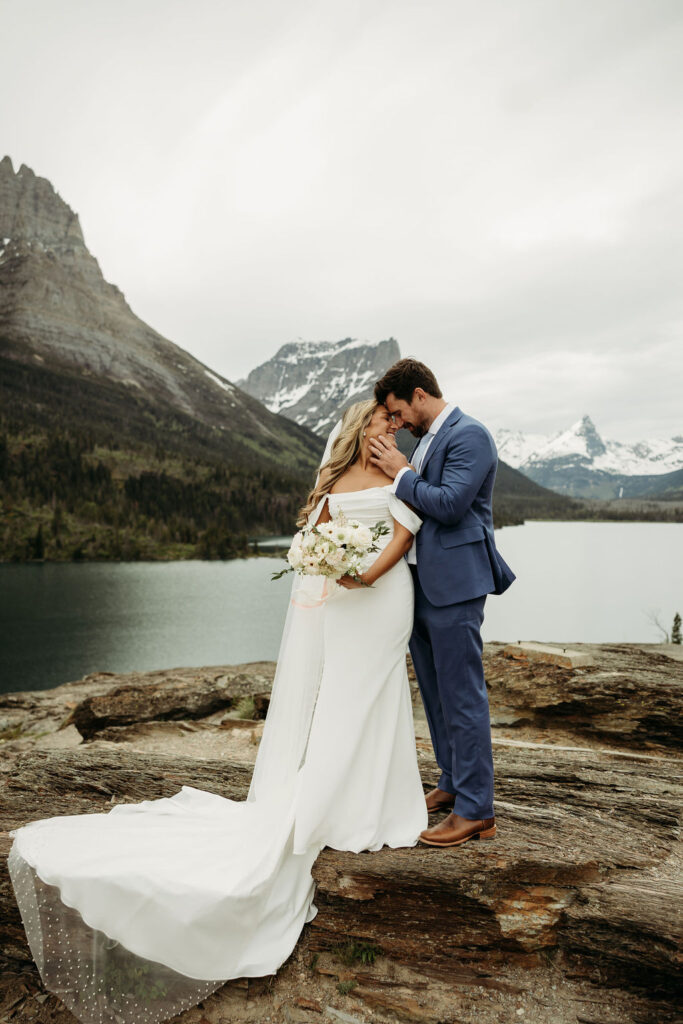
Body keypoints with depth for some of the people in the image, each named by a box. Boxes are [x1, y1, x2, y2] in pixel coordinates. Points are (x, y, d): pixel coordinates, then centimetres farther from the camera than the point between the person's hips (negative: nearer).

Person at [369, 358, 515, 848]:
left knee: (463, 696, -2)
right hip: (422, 585, 10)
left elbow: (449, 504, -22)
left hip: (453, 585, -10)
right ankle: (454, 784, 33)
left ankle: (476, 811, 9)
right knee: (436, 693, 18)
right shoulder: (427, 439, 17)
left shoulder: (470, 434, -12)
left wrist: (400, 473, -13)